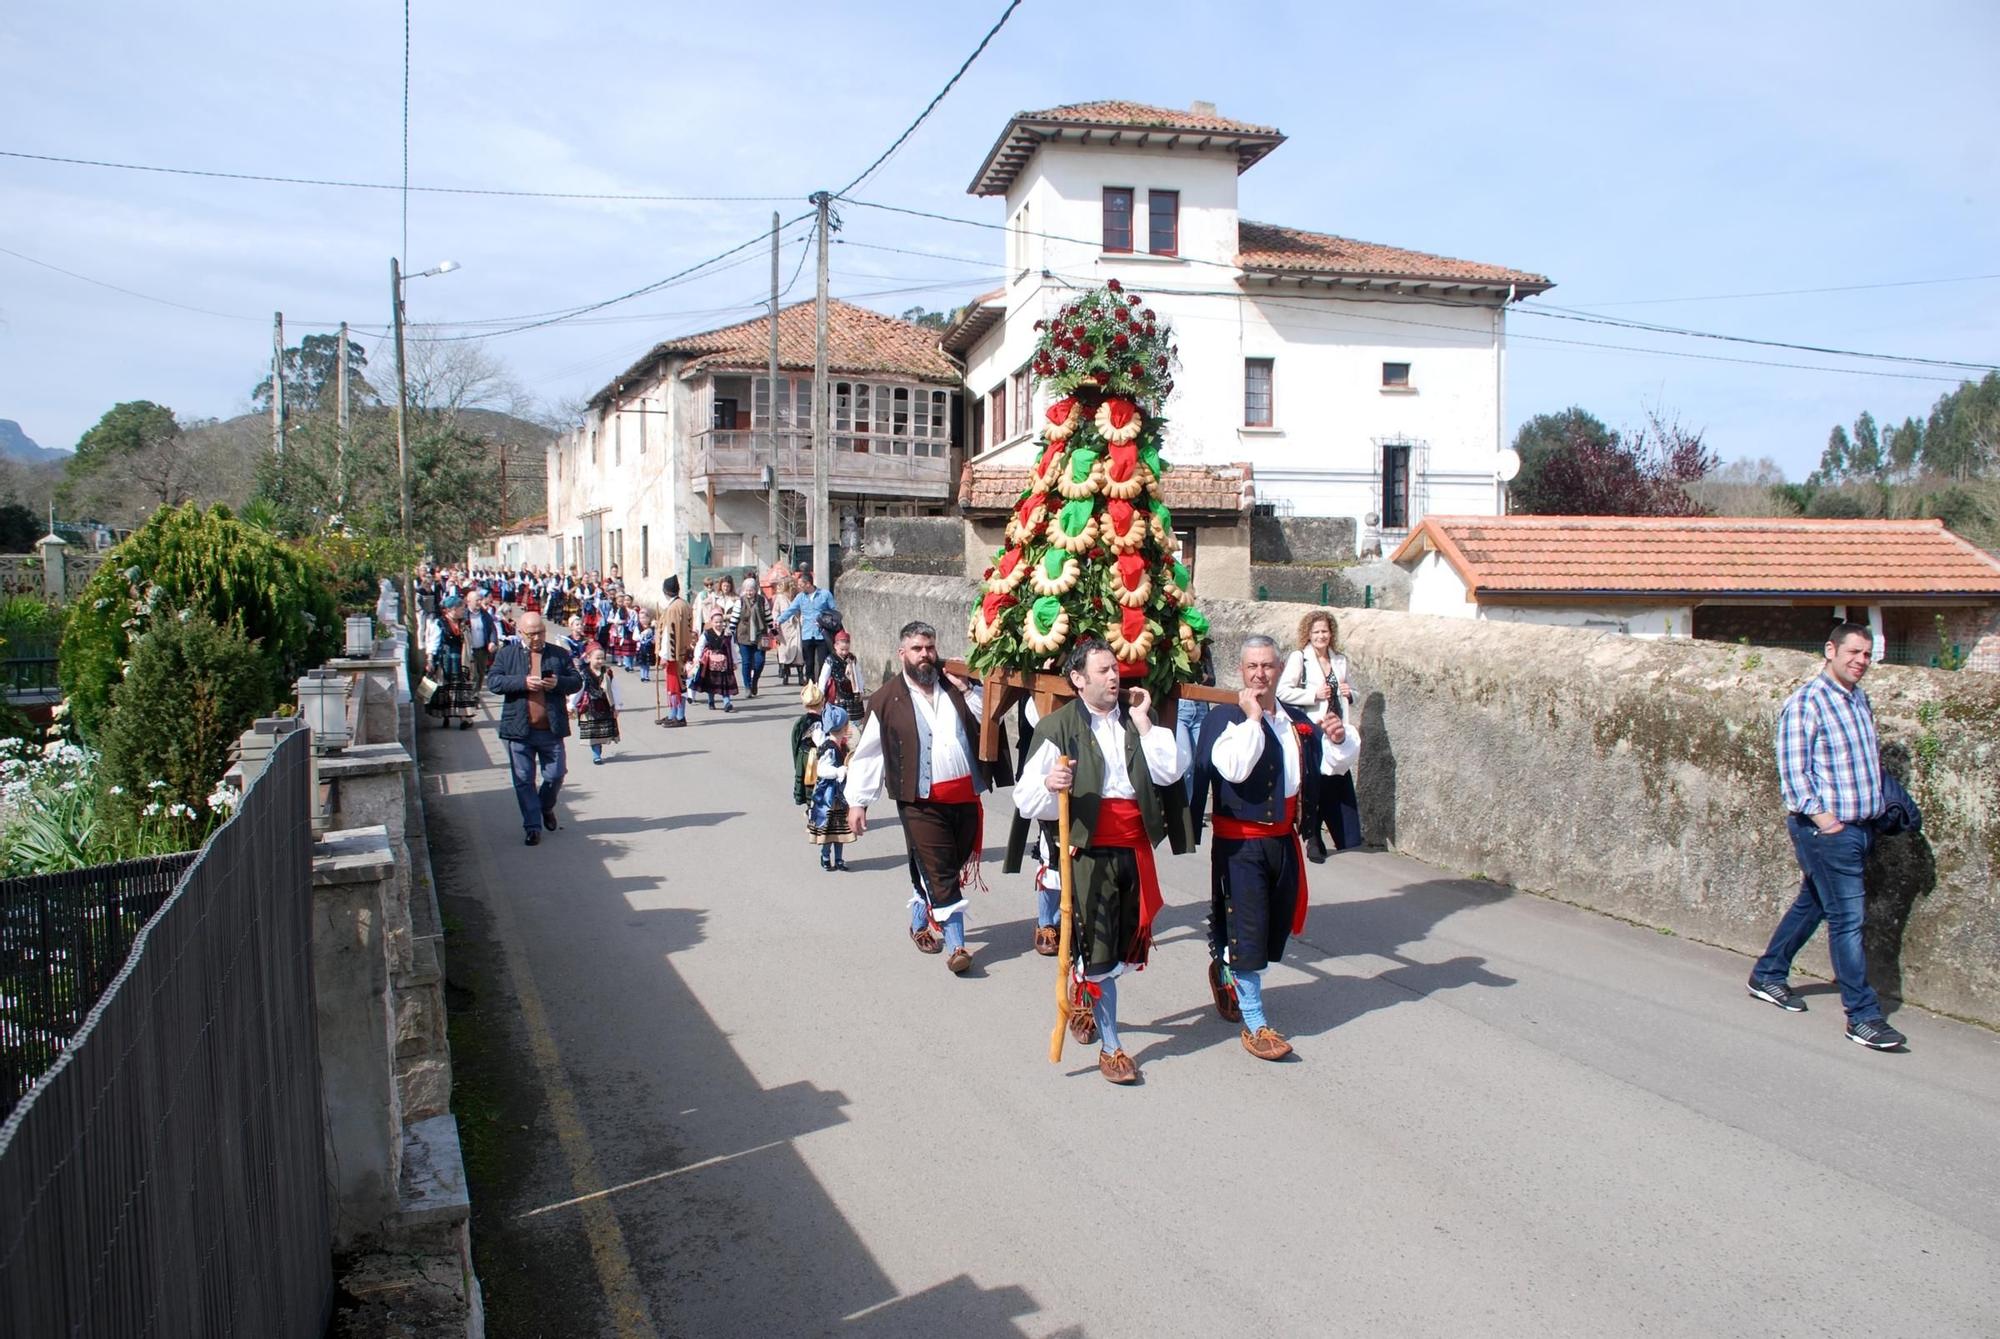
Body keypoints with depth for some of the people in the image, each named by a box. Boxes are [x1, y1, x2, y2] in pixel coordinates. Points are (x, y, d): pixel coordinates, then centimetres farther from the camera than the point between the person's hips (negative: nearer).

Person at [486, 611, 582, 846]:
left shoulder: (560, 654, 7)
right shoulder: (506, 654, 5)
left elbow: (577, 681, 7)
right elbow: (492, 681, -5)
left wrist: (559, 683, -14)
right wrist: (522, 682, -19)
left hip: (551, 729, 1)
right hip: (519, 729, -1)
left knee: (555, 775, 7)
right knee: (524, 780, 3)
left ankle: (546, 808, 36)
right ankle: (532, 825, 12)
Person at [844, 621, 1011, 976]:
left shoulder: (955, 686, 10)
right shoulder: (886, 699, -1)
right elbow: (867, 754, 2)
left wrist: (967, 690, -3)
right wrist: (857, 800, 0)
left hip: (965, 796, 5)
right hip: (922, 802, -4)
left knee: (950, 868, 16)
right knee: (940, 875, -5)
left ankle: (921, 922, 37)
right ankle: (956, 946, 0)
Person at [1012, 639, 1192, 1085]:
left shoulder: (1137, 718, 9)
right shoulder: (1058, 726, -5)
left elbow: (1170, 771, -5)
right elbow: (1026, 798, -9)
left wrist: (1142, 720, -7)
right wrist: (1049, 785, -30)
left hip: (1136, 849, 5)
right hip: (1090, 851, -5)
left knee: (1125, 948, 14)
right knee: (1098, 948, -1)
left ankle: (1083, 1001, 42)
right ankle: (1110, 1046, 13)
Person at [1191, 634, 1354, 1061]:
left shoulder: (1298, 721, 8)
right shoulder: (1225, 717, -12)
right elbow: (1234, 769, -28)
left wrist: (1338, 740, -5)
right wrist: (1252, 718, -23)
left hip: (1283, 839, 7)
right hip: (1240, 841, -6)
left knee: (1277, 924, 15)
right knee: (1247, 927, -2)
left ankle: (1225, 971, 42)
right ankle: (1254, 1025, 8)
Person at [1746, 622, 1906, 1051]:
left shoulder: (1860, 700, 13)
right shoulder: (1805, 704, -13)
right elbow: (1792, 769, -16)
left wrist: (1879, 807, 18)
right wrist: (1817, 812, -23)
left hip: (1860, 827, 8)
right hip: (1826, 829, -8)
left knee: (1811, 905, 18)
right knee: (1847, 919, -6)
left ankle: (1767, 975, 33)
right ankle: (1862, 1016, -1)